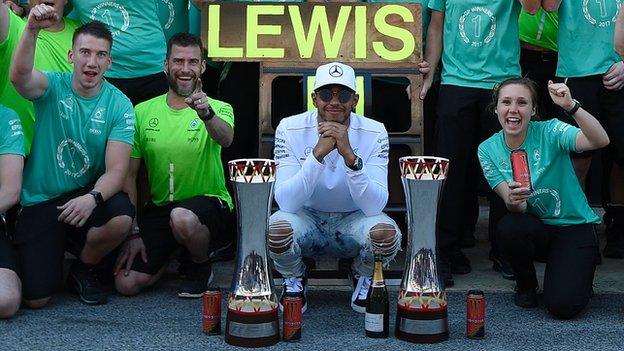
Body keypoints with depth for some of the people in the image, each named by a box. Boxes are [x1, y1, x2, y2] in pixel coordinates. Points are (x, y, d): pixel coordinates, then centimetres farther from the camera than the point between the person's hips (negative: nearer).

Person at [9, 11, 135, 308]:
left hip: (86, 195, 1)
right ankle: (56, 246, 26)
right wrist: (31, 31, -50)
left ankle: (83, 268, 0)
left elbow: (117, 169, -15)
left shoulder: (119, 105, -7)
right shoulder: (52, 87, -8)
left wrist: (93, 198, -35)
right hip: (39, 201, -1)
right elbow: (19, 77, -33)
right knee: (36, 298, -10)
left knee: (122, 216, -34)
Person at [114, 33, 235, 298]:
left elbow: (225, 140, -29)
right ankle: (173, 253, 21)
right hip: (158, 208, 3)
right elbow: (129, 175, 3)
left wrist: (206, 114, -51)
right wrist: (133, 232, -3)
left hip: (208, 202, -3)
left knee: (182, 217, -39)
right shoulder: (143, 112, 3)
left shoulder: (218, 109, -4)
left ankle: (201, 266, -3)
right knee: (126, 283, -11)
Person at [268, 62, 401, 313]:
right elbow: (286, 202, -25)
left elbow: (374, 206, -25)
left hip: (353, 221, 0)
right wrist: (318, 153, -37)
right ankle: (294, 279, 4)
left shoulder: (373, 133, -15)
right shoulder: (291, 129, -15)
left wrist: (349, 155, -38)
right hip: (307, 219, 0)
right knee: (277, 228, -33)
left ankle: (363, 278, 6)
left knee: (385, 232, -31)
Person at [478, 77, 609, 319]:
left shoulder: (549, 132, -15)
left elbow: (600, 141, -32)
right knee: (507, 228, -33)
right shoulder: (488, 150, -6)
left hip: (573, 226, -3)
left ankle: (576, 275, 17)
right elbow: (514, 206, -12)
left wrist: (571, 106, -47)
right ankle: (526, 284, -1)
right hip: (533, 227, 3)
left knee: (562, 306, -21)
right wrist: (512, 201, -37)